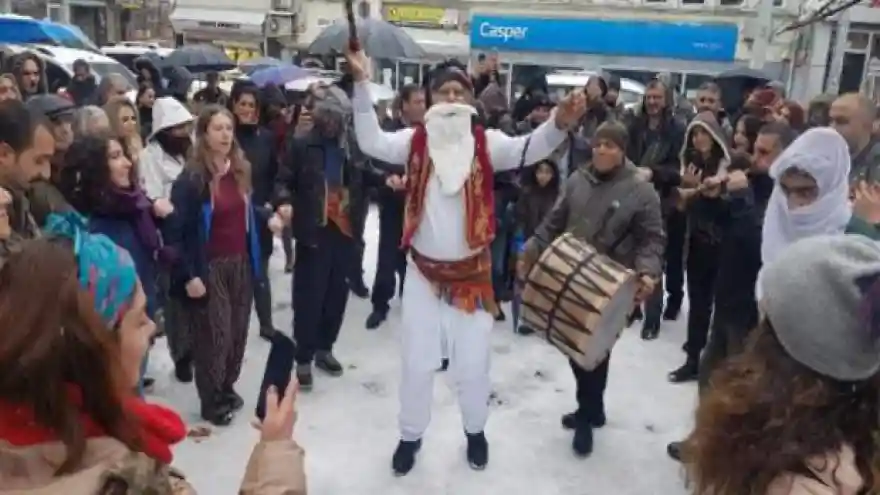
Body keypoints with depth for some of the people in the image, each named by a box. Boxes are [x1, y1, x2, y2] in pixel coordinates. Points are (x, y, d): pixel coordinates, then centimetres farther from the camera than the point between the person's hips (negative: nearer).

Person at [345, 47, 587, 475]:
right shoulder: (415, 140, -3)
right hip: (424, 271, 1)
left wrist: (559, 124, -41)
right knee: (417, 361, 14)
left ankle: (475, 431, 39)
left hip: (471, 271, 0)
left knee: (472, 363, 13)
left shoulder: (486, 143, -6)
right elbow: (371, 142, -16)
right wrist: (361, 83, -25)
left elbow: (527, 149, -21)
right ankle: (411, 435, 36)